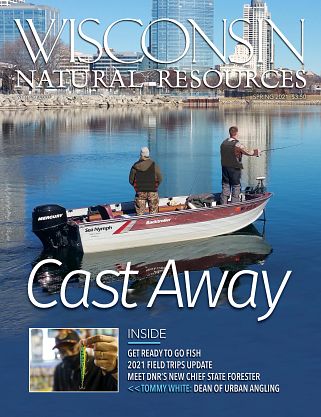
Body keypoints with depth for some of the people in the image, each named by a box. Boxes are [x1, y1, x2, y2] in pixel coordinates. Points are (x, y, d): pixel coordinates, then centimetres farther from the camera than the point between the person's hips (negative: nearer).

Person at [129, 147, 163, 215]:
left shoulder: (135, 166, -4)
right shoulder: (154, 166, -6)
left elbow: (131, 180, 2)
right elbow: (160, 179, -1)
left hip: (140, 192, 1)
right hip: (152, 191, -1)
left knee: (140, 212, 9)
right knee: (153, 212, 9)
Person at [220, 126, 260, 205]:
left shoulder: (224, 143, 3)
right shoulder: (237, 144, -17)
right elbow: (248, 152, -12)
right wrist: (256, 151, 7)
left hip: (225, 168, 6)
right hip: (235, 169, -6)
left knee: (225, 187, 10)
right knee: (236, 187, 3)